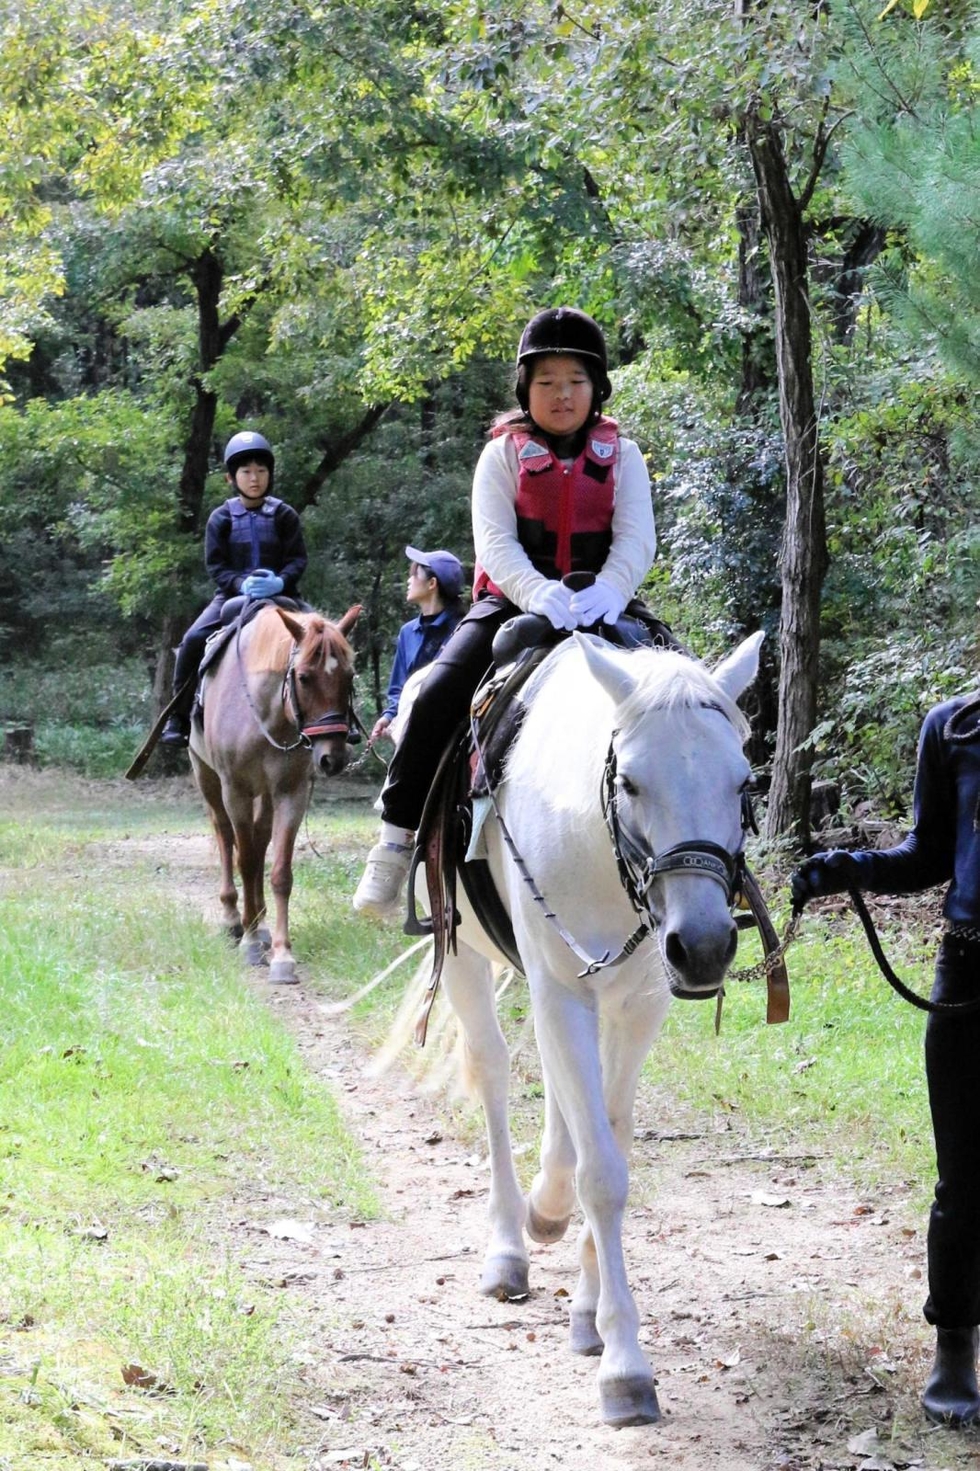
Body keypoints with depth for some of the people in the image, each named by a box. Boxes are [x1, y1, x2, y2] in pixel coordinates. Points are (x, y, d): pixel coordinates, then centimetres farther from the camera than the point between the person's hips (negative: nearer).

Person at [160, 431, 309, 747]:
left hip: (280, 595, 0)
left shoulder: (285, 516, 4)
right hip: (233, 595, 0)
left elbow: (298, 559, -2)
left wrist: (280, 582, -24)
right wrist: (241, 583, -22)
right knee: (193, 641, -22)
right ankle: (179, 718, -10)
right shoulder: (221, 519, 4)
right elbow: (216, 566, -1)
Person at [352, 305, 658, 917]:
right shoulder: (504, 456, 4)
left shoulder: (621, 457, 8)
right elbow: (495, 542, -10)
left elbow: (637, 539, -6)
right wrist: (538, 592, -31)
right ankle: (397, 838, -12)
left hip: (597, 609, 1)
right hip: (513, 602, -1)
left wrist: (608, 589, -30)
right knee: (439, 695, -23)